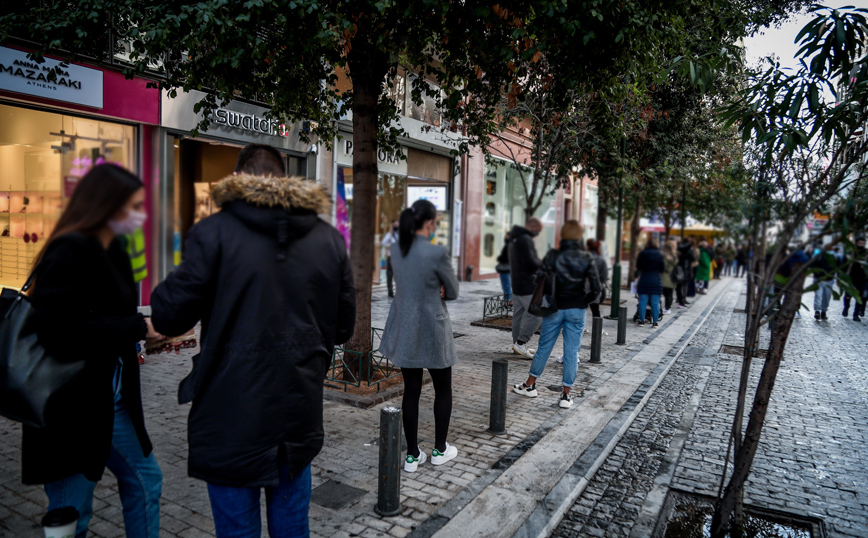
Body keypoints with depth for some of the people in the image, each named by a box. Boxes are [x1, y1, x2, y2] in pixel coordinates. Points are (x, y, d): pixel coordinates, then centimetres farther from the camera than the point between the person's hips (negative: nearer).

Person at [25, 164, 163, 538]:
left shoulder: (112, 251, 7)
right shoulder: (69, 252, -19)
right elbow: (60, 332, -28)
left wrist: (151, 323, -5)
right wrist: (138, 328, -22)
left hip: (114, 401, 9)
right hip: (73, 409, -8)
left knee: (146, 482, 20)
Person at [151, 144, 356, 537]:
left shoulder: (214, 232, -11)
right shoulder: (329, 239, 2)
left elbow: (171, 316, -9)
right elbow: (343, 326, 5)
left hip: (233, 420, -3)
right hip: (300, 416, 4)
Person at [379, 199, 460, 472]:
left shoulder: (396, 249, 0)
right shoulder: (437, 253, -19)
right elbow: (453, 292, -8)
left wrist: (434, 289, 3)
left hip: (404, 330, 5)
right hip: (432, 331, -5)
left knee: (411, 391, 13)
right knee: (443, 390, 15)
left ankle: (412, 455, 20)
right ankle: (439, 450, 27)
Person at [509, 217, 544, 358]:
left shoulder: (515, 239, 18)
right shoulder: (526, 239, -17)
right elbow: (531, 263, -22)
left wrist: (538, 263, 11)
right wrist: (543, 263, -3)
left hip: (517, 284, 10)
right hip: (528, 285, -10)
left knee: (519, 314, 12)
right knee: (536, 314, -7)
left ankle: (517, 344, 16)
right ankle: (520, 343, -8)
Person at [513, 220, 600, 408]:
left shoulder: (553, 255, -9)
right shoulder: (586, 259, -5)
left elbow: (540, 279, -10)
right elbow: (596, 288, -6)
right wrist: (584, 302, 9)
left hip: (555, 308, 0)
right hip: (577, 310, 1)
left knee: (544, 347, 12)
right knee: (572, 352, 6)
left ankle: (530, 385, 24)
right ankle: (566, 395, 11)